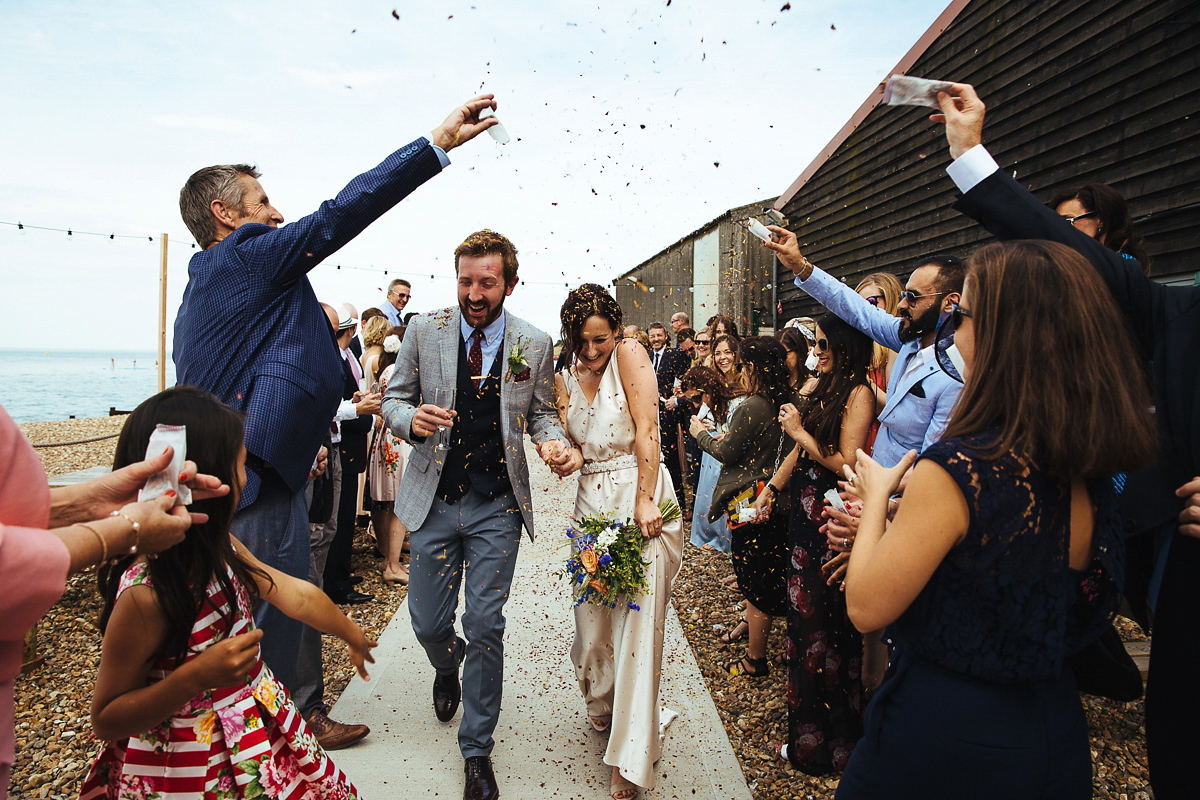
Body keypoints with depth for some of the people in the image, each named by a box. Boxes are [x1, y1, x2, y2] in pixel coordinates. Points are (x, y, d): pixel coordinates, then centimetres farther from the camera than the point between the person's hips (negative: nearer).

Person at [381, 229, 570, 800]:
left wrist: (552, 441, -14)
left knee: (485, 627, 1)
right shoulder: (424, 332, -2)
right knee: (428, 623, 9)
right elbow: (393, 401, 5)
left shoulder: (535, 344, -2)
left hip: (497, 507, -1)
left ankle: (478, 752, 22)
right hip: (433, 501, 1)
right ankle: (448, 667, 49)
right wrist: (412, 420, -18)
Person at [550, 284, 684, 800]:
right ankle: (602, 707, 38)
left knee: (638, 620, -4)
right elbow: (574, 446, 11)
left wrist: (644, 501, -18)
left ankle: (631, 757, 7)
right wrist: (568, 457, -12)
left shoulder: (629, 356, -4)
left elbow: (647, 431, -12)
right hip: (592, 502, 5)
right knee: (591, 616, 9)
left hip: (639, 496, -5)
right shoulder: (564, 380, 12)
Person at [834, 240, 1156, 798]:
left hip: (944, 739, -7)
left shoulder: (956, 468, -29)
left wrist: (876, 498, -7)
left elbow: (866, 609, -20)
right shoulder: (1090, 470, -4)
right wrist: (892, 523, 11)